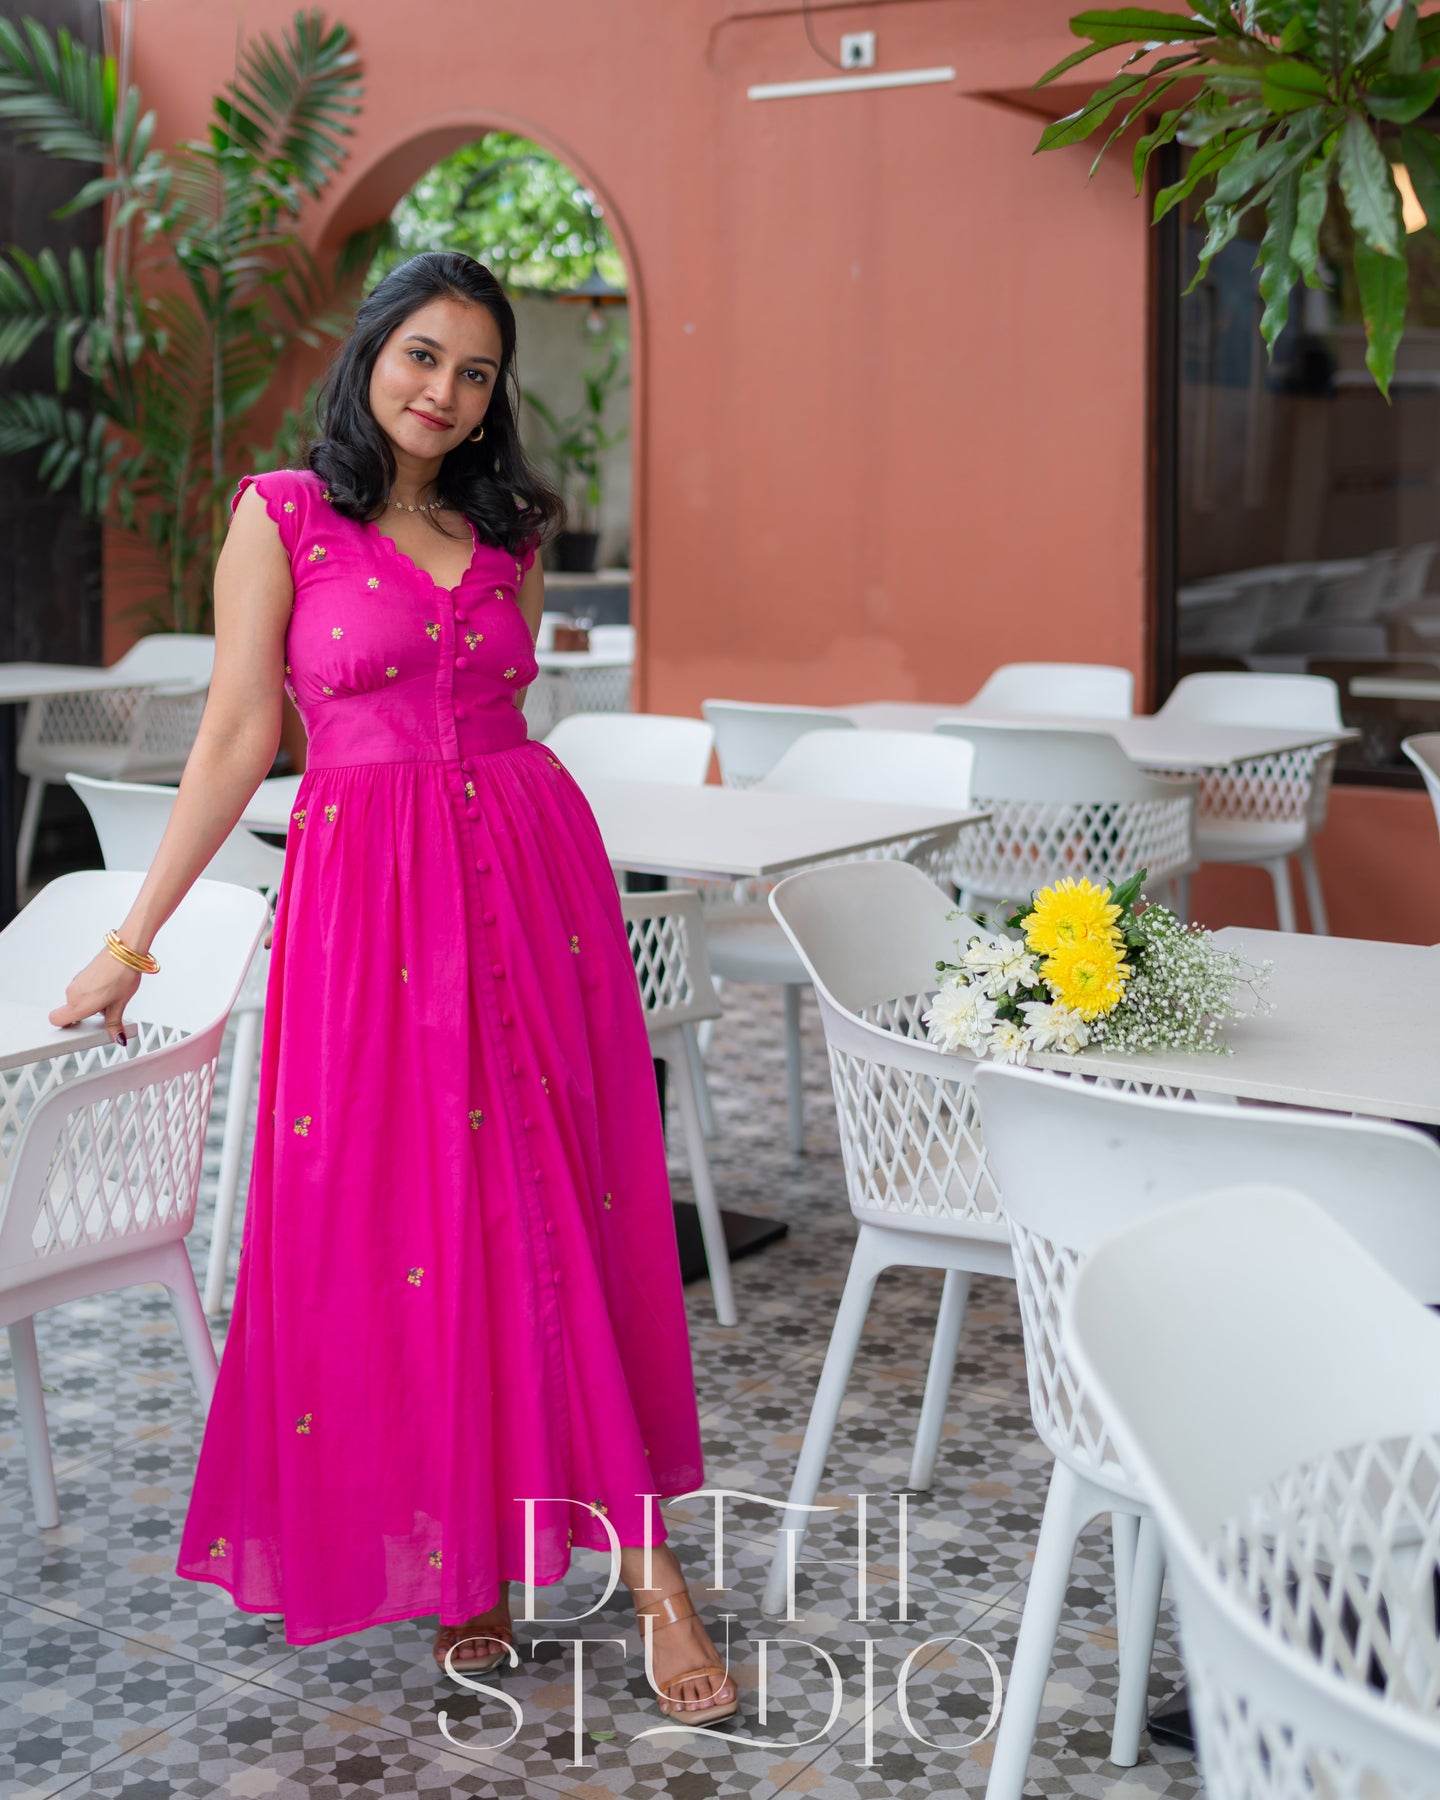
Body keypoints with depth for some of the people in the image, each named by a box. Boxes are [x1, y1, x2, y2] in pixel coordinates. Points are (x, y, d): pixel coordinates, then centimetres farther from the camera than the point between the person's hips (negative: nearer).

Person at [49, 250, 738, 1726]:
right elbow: (236, 739, -1)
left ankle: (638, 1552, 7)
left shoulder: (507, 529, 12)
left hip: (531, 874, 3)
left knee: (559, 1216, 2)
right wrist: (132, 941, -3)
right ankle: (455, 1559, 16)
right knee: (392, 1215, 1)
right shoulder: (281, 515, 1)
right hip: (366, 888, -3)